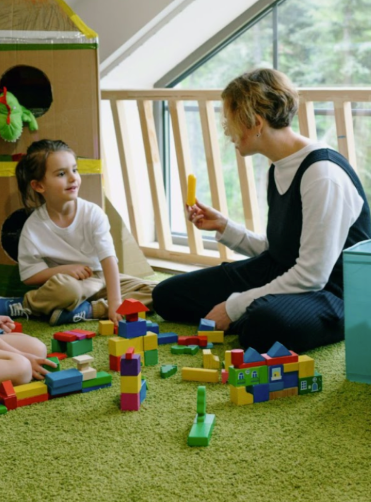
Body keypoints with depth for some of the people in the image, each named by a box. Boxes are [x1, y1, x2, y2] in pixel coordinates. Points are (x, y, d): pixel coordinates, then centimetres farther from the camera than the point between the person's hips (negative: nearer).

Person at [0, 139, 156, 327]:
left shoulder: (93, 213, -9)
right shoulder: (33, 226, -10)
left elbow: (108, 259, -17)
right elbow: (29, 275, -5)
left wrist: (115, 302, -29)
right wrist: (63, 269, -21)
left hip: (101, 279, 4)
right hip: (67, 282, -3)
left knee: (153, 291, -18)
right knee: (65, 287, -40)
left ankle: (84, 310, -26)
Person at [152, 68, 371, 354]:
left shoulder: (324, 174, -23)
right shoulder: (279, 170, 7)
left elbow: (312, 274, -24)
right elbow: (277, 251, 13)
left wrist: (234, 307, -20)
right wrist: (223, 226, 7)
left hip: (328, 292, -9)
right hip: (279, 275, 9)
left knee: (266, 323, -44)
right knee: (167, 295, 7)